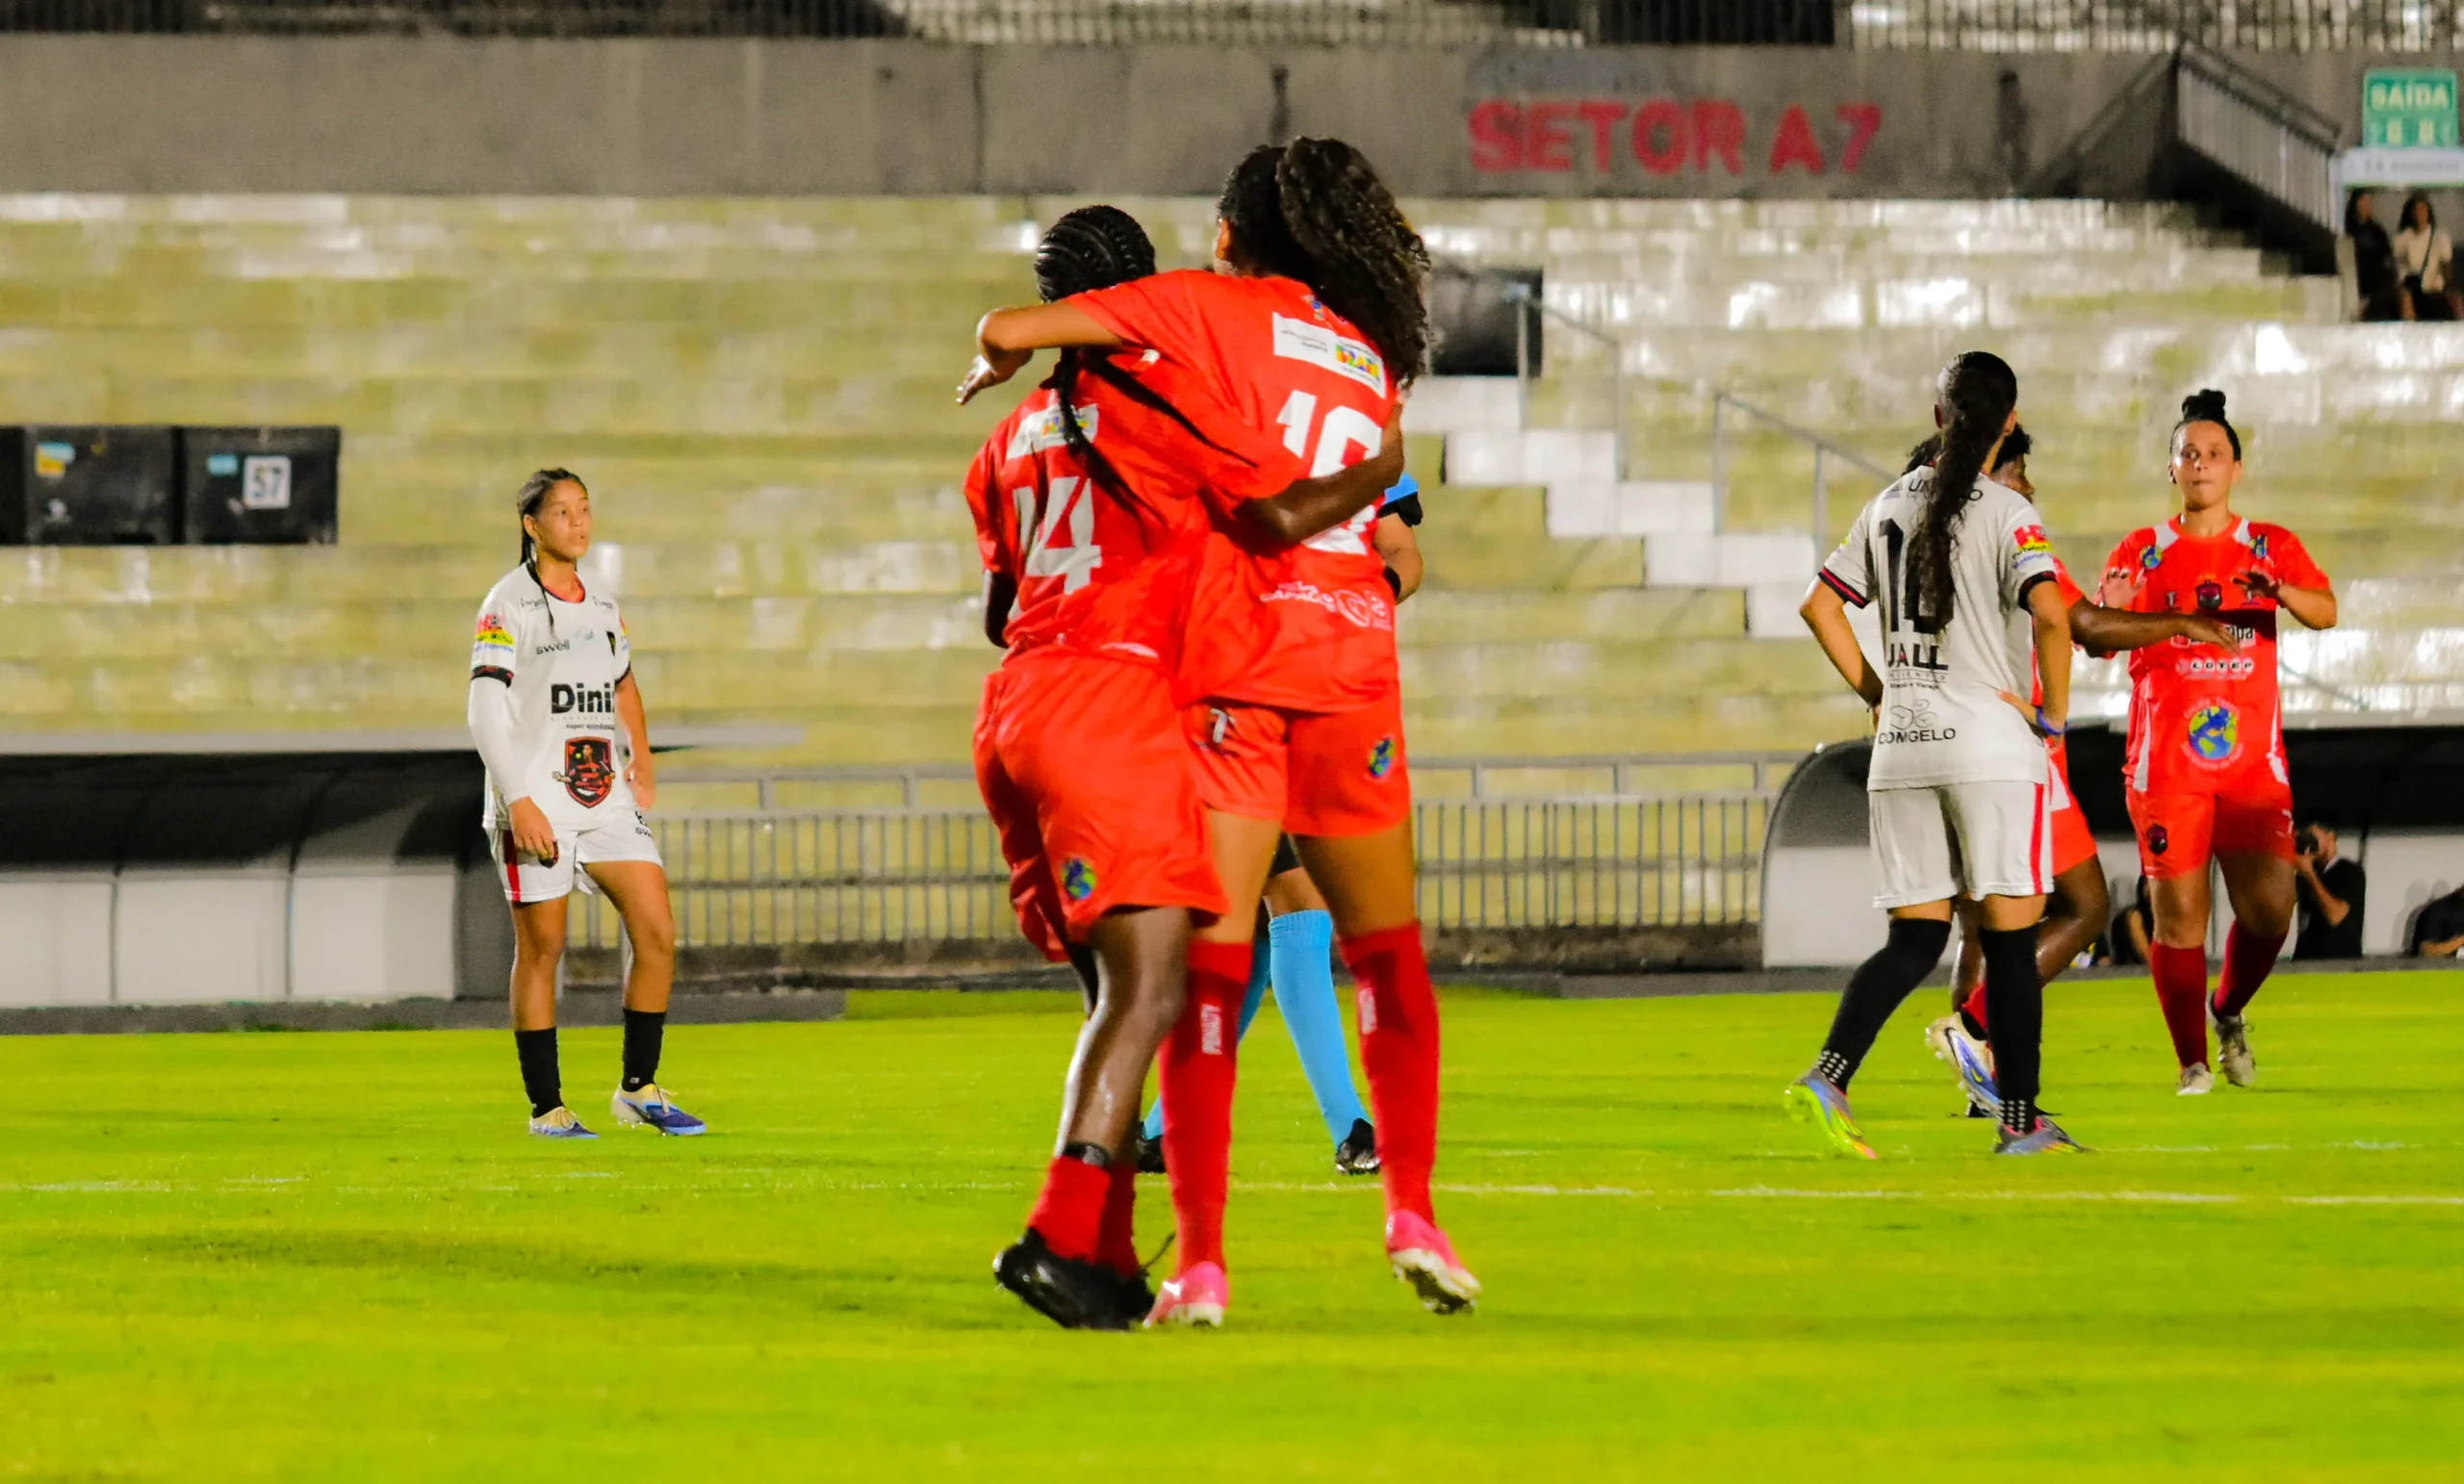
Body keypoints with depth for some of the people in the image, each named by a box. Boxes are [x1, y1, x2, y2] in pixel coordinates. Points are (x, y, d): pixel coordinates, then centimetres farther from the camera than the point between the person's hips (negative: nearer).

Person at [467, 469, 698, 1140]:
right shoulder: (509, 605, -5)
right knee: (541, 949, -2)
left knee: (657, 933, -3)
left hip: (607, 800, 6)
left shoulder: (601, 606, 14)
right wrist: (518, 801, -18)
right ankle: (546, 1106, 6)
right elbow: (485, 713, -10)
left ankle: (639, 1089, 8)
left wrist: (641, 757, 14)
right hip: (536, 805, -6)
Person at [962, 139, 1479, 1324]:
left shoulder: (1214, 306, 6)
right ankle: (1412, 1210, 8)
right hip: (1356, 667, 3)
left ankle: (1201, 1259, -10)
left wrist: (997, 362, 23)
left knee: (1210, 962, -4)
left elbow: (1011, 327, 0)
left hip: (1232, 667, -3)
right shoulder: (1370, 360, 20)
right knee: (1388, 950, 17)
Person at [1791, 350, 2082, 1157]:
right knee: (2009, 937, 4)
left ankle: (1827, 1076, -12)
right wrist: (2054, 712, -10)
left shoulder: (1890, 505, 8)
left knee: (1916, 937, 8)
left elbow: (1820, 605, 13)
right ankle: (2020, 1119, 7)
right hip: (1991, 745, -5)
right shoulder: (2007, 514, -8)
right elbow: (2050, 613, -23)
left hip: (1901, 749, 5)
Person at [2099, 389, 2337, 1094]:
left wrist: (2281, 592, -27)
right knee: (2178, 913, -6)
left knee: (2269, 910, -8)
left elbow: (2326, 612, -6)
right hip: (2167, 763, -1)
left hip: (2251, 759, 1)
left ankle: (2228, 1011, 21)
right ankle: (2192, 1063, 3)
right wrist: (2114, 614, -22)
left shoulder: (2271, 547, 9)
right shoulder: (2142, 553, 8)